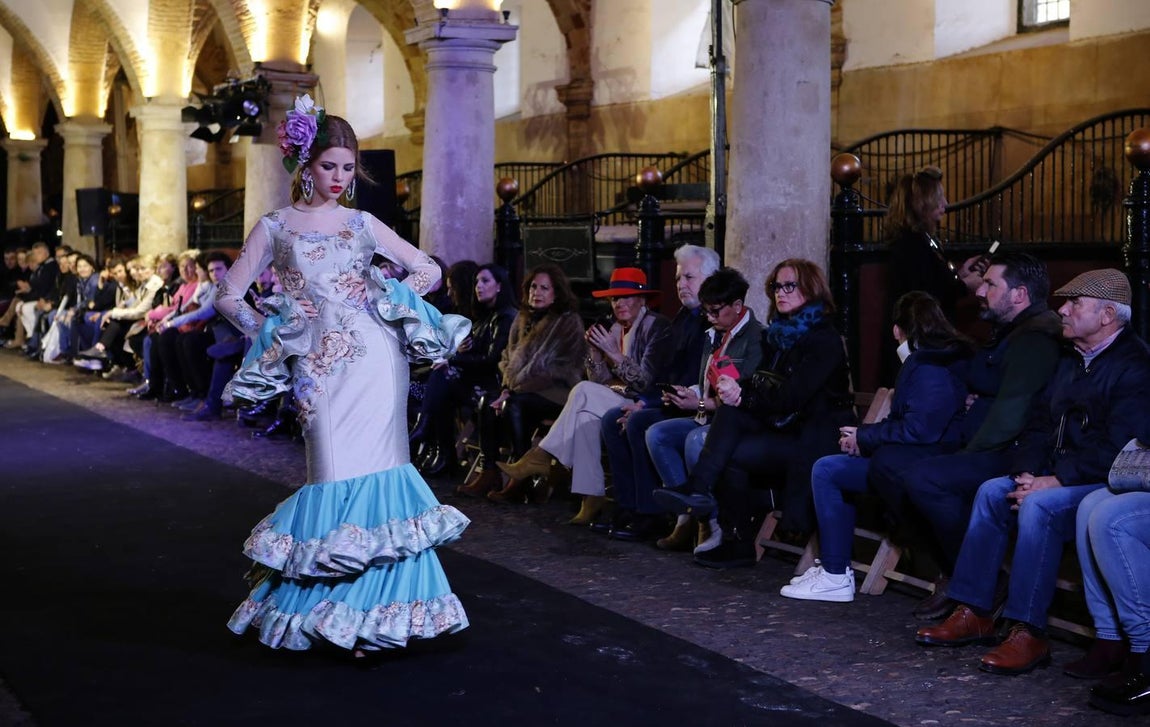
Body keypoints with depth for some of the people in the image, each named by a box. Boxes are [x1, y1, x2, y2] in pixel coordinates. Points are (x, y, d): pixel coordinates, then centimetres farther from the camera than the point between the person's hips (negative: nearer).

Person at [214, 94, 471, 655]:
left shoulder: (362, 223, 13)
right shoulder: (275, 227, 8)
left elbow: (428, 269, 17)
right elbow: (228, 296, 9)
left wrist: (396, 300, 4)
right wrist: (267, 330, 0)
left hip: (376, 361, 2)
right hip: (321, 367, -2)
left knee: (376, 474, -4)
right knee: (336, 476, -6)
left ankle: (370, 609, 6)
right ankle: (336, 614, 7)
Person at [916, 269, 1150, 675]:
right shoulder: (1072, 361, 16)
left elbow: (1116, 448, -23)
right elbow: (1041, 423, 14)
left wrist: (1055, 481, -23)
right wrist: (1027, 472, -3)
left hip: (1111, 483, -9)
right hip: (1059, 478, 9)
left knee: (1039, 506, -31)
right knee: (992, 492, -6)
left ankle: (1028, 633, -28)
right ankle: (973, 613, -5)